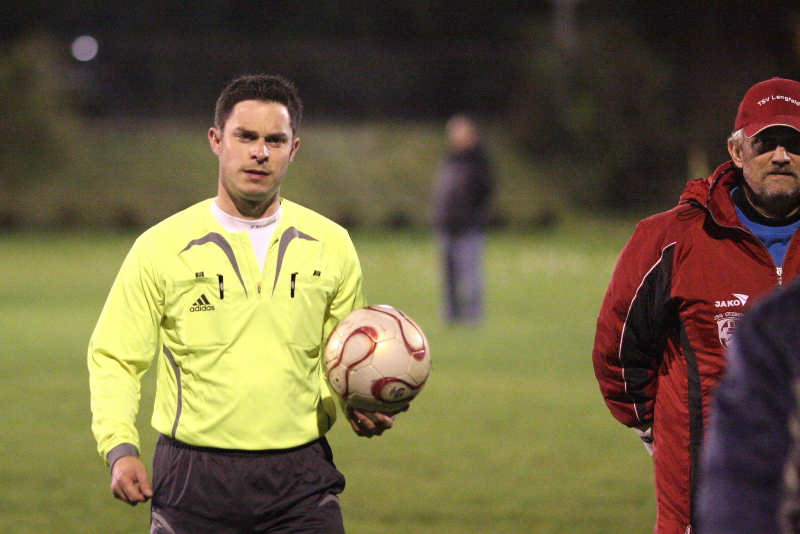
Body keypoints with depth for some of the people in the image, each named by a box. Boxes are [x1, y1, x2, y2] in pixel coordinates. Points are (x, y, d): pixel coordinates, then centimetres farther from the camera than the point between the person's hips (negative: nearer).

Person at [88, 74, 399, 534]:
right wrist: (120, 448, -10)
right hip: (193, 477, -1)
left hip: (300, 478, 1)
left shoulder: (331, 246, 8)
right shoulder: (161, 247, 0)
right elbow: (114, 359, 4)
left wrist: (359, 406, -2)